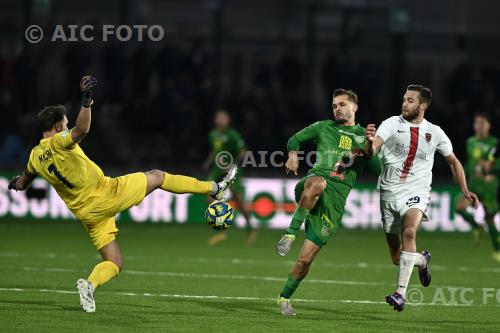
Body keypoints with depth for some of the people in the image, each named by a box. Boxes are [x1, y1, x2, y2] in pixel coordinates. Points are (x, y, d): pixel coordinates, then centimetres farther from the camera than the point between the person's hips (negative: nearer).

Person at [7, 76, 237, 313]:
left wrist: (17, 183, 48)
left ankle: (89, 284, -19)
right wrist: (86, 100, -38)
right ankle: (214, 188, 12)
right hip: (105, 194, -6)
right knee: (157, 177, 10)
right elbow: (82, 129, -35)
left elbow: (21, 184, 26)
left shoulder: (35, 156, 8)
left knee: (114, 263, 13)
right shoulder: (59, 142, -13)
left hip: (87, 213, 6)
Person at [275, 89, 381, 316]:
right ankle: (290, 234, -34)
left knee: (306, 259, -3)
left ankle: (284, 297, 19)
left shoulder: (363, 136, 16)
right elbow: (295, 139, 26)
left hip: (336, 199, 1)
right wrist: (293, 154, 3)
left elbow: (378, 170, 10)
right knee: (317, 183, -43)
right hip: (315, 180, -1)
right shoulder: (323, 127, 17)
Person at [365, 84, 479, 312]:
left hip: (416, 193, -1)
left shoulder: (434, 133, 3)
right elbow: (370, 152, -18)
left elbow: (453, 161, 18)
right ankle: (422, 260, 42)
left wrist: (465, 191, 9)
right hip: (389, 193, 1)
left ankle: (401, 294, -34)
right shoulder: (392, 124, -3)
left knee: (408, 232, -32)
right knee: (397, 257, 6)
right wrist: (370, 141, -42)